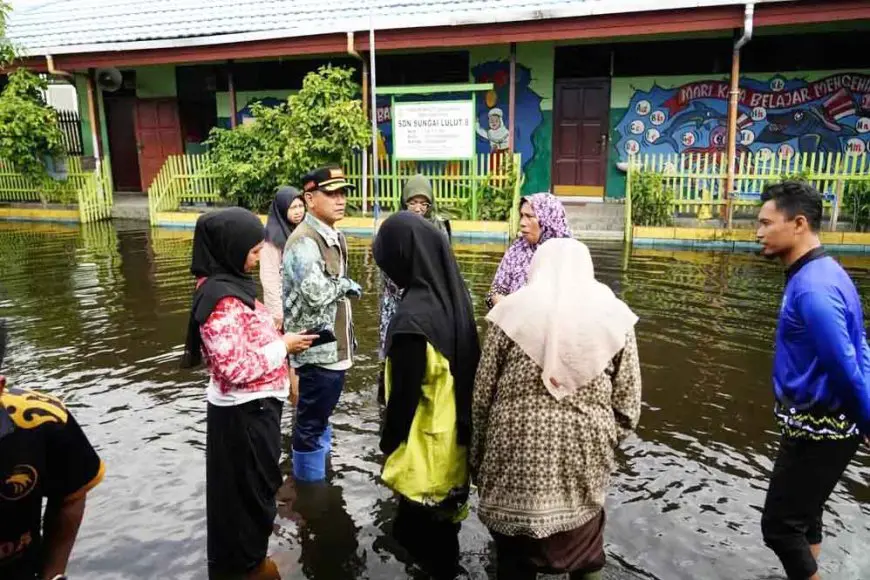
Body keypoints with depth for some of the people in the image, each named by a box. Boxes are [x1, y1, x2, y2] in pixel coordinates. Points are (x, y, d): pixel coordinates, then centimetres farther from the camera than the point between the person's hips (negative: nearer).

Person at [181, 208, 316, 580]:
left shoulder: (228, 284, 5)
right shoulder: (223, 298, -26)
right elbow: (234, 367, -29)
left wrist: (274, 330, 3)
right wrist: (284, 346, -19)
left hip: (250, 407, 10)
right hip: (245, 412, -10)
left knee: (250, 486, 25)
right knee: (248, 489, 10)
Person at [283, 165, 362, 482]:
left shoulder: (335, 237, 12)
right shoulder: (303, 241, -18)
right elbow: (316, 292, -33)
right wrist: (347, 284, -13)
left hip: (335, 346, 9)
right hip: (317, 348, -9)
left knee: (321, 417, 21)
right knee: (311, 422, 4)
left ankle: (319, 475, 37)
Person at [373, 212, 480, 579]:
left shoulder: (413, 316, -28)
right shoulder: (453, 296, -3)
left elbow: (404, 395, -22)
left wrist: (389, 444, -6)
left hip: (424, 449, -8)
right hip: (453, 439, 8)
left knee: (418, 530, 13)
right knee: (442, 525, 25)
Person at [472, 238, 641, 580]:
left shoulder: (513, 311, -4)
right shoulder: (614, 315, 0)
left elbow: (482, 396, -2)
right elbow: (628, 406, 2)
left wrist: (478, 461, 11)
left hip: (517, 460, -1)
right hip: (585, 464, 2)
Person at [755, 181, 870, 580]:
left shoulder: (812, 288, -26)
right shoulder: (821, 273, 6)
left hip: (817, 428, -10)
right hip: (821, 422, 10)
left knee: (779, 524, 3)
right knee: (803, 513, 25)